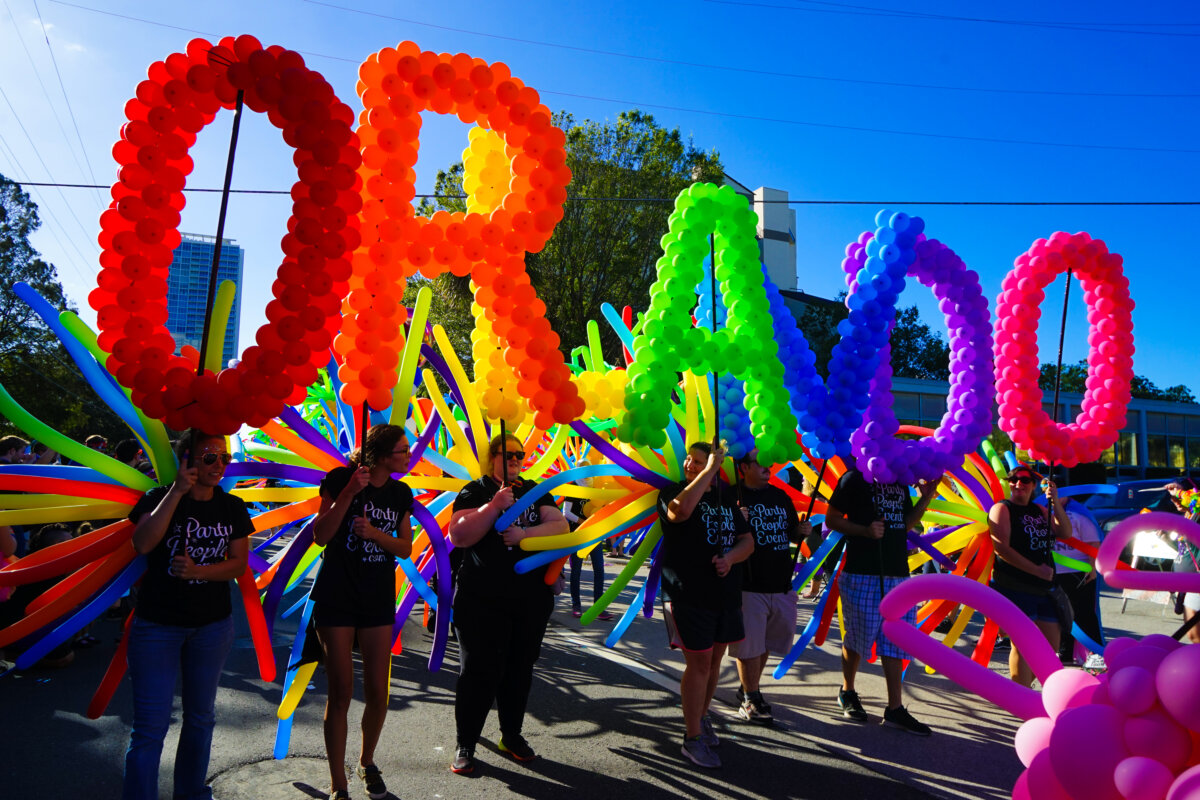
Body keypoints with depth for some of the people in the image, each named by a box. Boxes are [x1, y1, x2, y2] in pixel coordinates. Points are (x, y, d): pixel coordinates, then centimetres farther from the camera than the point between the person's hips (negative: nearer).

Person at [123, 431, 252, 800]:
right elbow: (142, 544, -24)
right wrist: (177, 492, -26)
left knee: (200, 716, 17)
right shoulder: (160, 498, -6)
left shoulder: (232, 507, 2)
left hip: (213, 624, 4)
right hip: (157, 624, -3)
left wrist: (196, 571, -18)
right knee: (150, 725, -3)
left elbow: (239, 563, -1)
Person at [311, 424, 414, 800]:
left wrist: (375, 533, -13)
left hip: (379, 600, 4)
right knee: (341, 692, 0)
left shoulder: (401, 493, 5)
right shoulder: (341, 479, -8)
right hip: (336, 596, -4)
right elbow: (320, 535, -13)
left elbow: (405, 548, 6)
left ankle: (367, 763, 31)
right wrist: (349, 493, -23)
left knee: (378, 692, 5)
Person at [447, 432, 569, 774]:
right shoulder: (475, 491, -1)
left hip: (531, 599, 4)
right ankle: (465, 745, 16)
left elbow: (561, 526, -2)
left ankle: (512, 736, 31)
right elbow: (458, 536, -14)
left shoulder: (535, 491, 10)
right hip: (483, 600, -4)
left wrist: (525, 534, -17)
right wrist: (494, 506, -23)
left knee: (519, 668, 14)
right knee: (479, 671, 0)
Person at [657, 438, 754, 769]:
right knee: (699, 662, -4)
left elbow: (747, 540, 9)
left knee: (715, 659, 15)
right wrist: (711, 469, -26)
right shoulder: (673, 491, -5)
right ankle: (693, 738, 9)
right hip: (689, 593, -5)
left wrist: (730, 557, -13)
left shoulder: (725, 496, 11)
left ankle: (701, 717, 36)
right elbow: (680, 511, -30)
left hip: (726, 592, 6)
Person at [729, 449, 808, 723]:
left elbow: (791, 536, 22)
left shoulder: (781, 496, 14)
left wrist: (801, 532, 1)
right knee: (749, 644, 1)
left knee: (765, 643, 16)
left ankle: (748, 690, 33)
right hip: (749, 586, -6)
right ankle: (751, 699, 17)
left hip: (781, 585, 6)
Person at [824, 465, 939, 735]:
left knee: (895, 641, 6)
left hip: (898, 574, 6)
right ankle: (847, 692, 27)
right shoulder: (855, 478, -6)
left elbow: (905, 524, 18)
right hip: (862, 574, -6)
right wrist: (865, 530, -20)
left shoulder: (900, 481, 14)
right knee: (857, 639, 5)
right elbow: (831, 520, -6)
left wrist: (926, 497, 6)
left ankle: (895, 708, 13)